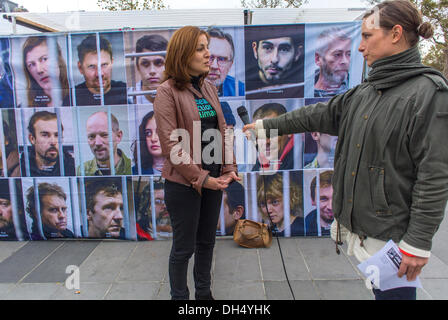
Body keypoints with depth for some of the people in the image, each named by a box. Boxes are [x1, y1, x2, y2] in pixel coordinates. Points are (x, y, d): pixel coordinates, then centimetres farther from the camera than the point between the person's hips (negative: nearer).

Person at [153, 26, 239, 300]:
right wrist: (201, 178, -17)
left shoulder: (209, 88, 9)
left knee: (207, 241, 19)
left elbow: (222, 132, 10)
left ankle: (204, 292, 39)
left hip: (213, 179, 7)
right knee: (185, 247, 9)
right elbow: (170, 145, -16)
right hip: (184, 183, -6)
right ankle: (179, 297, 32)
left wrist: (229, 169, -2)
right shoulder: (168, 91, -11)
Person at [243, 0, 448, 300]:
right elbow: (319, 115, 18)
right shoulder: (365, 92, 11)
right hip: (360, 225, 7)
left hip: (392, 233, -7)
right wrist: (267, 124, 22)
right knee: (379, 289, 19)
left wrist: (418, 244, -17)